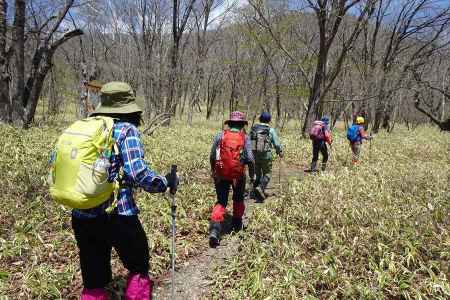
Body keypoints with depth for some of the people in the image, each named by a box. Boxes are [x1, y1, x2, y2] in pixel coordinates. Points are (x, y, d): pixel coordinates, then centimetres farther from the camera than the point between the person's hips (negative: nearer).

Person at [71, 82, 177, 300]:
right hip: (117, 215, -5)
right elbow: (137, 172, -19)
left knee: (93, 281, 19)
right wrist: (165, 182, -3)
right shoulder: (127, 129, -7)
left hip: (81, 217, 6)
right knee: (138, 267, 19)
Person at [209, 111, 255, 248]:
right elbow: (250, 159, -12)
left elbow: (212, 157, 3)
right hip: (238, 175, 0)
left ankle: (214, 229, -10)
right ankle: (237, 224, 39)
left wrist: (213, 171, 19)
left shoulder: (220, 136, 0)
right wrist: (252, 175, 1)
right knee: (238, 199, 25)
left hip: (221, 174, 1)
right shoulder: (245, 138, -4)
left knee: (221, 202, 8)